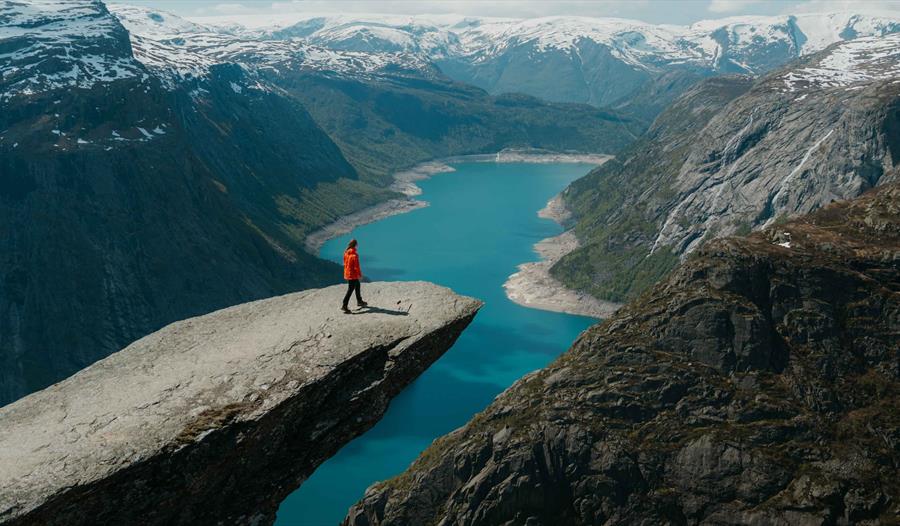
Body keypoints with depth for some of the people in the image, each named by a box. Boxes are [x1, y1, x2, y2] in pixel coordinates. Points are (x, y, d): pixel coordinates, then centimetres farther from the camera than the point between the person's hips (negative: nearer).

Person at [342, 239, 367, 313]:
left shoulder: (346, 253, 1)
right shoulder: (354, 255, -23)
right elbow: (356, 266, -19)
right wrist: (360, 274, -5)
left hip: (347, 273, 9)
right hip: (353, 275, -9)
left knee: (357, 286, 25)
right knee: (350, 290, -4)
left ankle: (359, 301, 39)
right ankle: (344, 306, -5)